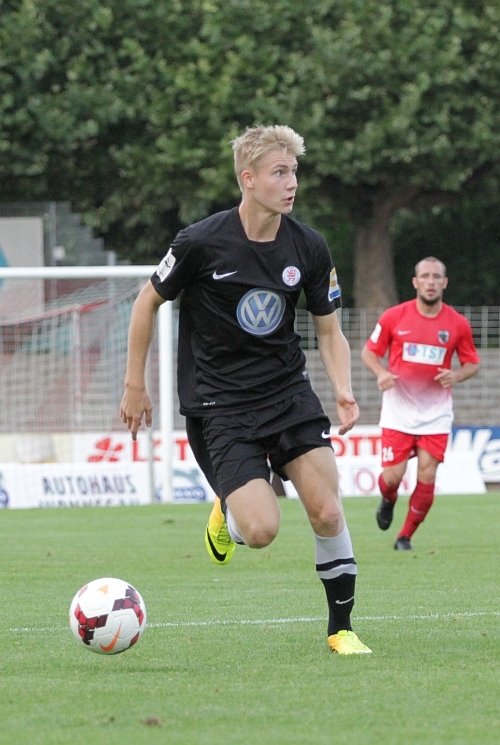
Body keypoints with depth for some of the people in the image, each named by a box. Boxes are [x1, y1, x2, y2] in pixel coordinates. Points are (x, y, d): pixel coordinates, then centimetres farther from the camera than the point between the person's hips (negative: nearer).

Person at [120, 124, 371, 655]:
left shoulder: (309, 249, -3)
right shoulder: (201, 243, -14)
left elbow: (329, 331, 7)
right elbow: (148, 302, 2)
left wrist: (343, 391, -11)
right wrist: (135, 386, 5)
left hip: (288, 391, 3)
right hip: (219, 405, -3)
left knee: (327, 512, -10)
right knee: (262, 529, -16)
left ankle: (341, 628, 9)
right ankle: (227, 512, 22)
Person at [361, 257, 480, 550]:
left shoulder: (458, 324, -2)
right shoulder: (394, 317, -4)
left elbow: (473, 363, 9)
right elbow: (369, 352, 5)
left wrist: (456, 376, -13)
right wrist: (381, 373, -16)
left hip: (436, 413, 1)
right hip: (399, 409, -1)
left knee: (427, 477, -8)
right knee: (393, 476, -8)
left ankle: (406, 536, 10)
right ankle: (388, 501, 30)